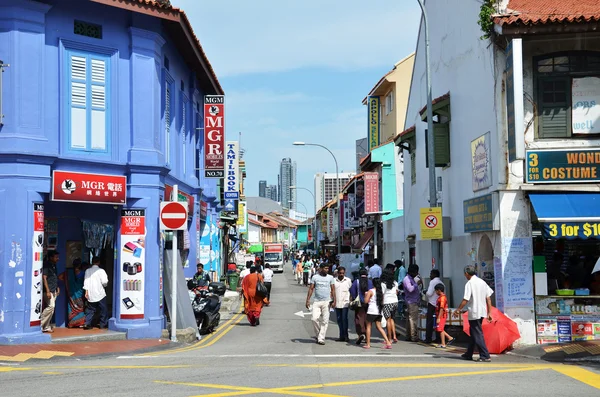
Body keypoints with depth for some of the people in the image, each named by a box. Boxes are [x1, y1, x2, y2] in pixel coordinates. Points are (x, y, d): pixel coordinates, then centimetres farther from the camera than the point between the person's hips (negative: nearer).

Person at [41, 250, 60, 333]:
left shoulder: (54, 266, 16)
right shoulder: (46, 265, -11)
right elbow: (44, 278, -16)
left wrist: (57, 288, 20)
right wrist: (48, 291, -20)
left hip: (54, 291, 9)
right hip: (48, 290, -9)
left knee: (50, 308, 8)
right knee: (51, 307, -16)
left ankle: (46, 327, 11)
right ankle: (40, 324, -8)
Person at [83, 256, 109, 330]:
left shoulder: (87, 271, 6)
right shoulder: (101, 271, -7)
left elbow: (86, 282, 4)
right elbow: (104, 282, -12)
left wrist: (86, 291, 6)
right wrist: (105, 284, 11)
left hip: (90, 294, 4)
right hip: (100, 293, -4)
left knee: (90, 310, 11)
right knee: (103, 309, 7)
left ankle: (87, 324, 3)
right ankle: (103, 324, 9)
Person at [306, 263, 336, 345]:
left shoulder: (330, 277, 6)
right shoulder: (315, 277, 5)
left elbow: (333, 290, 5)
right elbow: (311, 289, 5)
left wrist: (334, 301, -5)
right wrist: (308, 300, -2)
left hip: (326, 302, 0)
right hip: (316, 301, 0)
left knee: (325, 321, -3)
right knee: (315, 319, -9)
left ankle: (321, 339, 1)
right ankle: (318, 334, 14)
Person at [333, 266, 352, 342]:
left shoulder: (348, 280, 3)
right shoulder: (334, 280, 4)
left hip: (345, 303, -2)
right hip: (337, 304, 2)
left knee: (344, 319, -9)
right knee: (339, 320, 6)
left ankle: (346, 336, -4)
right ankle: (342, 336, 12)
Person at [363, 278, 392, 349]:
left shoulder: (371, 291, -8)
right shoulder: (381, 292, 8)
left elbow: (366, 300, -13)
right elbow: (382, 301, 13)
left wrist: (366, 295, 5)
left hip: (371, 311, -6)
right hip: (379, 311, 6)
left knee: (368, 327, 6)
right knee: (379, 327, 10)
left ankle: (368, 344, 6)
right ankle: (388, 342, 0)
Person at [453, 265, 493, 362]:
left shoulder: (469, 284, -12)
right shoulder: (482, 282, 9)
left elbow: (466, 300, -16)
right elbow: (488, 299, 8)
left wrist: (458, 310, -4)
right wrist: (489, 313, 12)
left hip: (474, 312, -8)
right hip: (482, 312, 8)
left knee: (477, 335, -3)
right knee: (473, 333, 18)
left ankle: (485, 356, -8)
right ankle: (468, 354, 26)